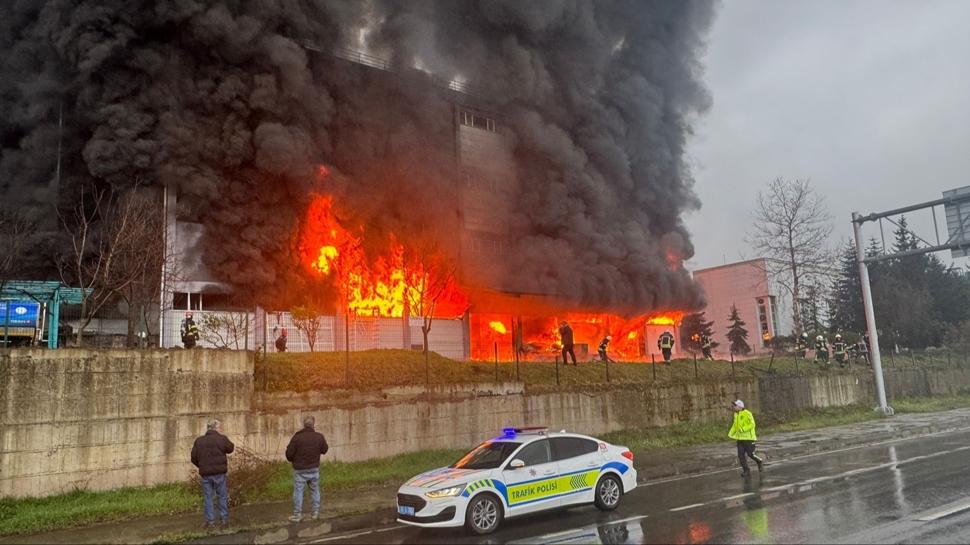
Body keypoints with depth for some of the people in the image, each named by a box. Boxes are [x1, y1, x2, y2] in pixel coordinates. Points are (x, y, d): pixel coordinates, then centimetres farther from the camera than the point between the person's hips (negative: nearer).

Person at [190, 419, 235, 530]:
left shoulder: (198, 441, 4)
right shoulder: (222, 439, -7)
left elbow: (194, 458, 5)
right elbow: (231, 449, 8)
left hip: (205, 474, 3)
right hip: (219, 473, -3)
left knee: (207, 497, 9)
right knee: (223, 496, 8)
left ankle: (210, 521, 9)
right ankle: (224, 520, 10)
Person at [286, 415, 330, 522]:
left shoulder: (297, 437, -18)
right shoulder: (319, 436, -10)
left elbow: (289, 453, -11)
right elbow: (324, 450, 5)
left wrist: (292, 460, 10)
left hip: (300, 470, -2)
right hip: (314, 469, 3)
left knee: (298, 491, 8)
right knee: (315, 490, 15)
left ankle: (297, 514, 14)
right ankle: (315, 513, 22)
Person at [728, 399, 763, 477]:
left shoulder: (747, 413, -13)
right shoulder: (736, 414, 10)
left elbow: (752, 424, -18)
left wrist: (743, 429, -27)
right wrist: (731, 434, 13)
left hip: (748, 437, -7)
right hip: (740, 438, 7)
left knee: (750, 454, -2)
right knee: (741, 455, 2)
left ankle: (760, 462, 27)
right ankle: (746, 470, 12)